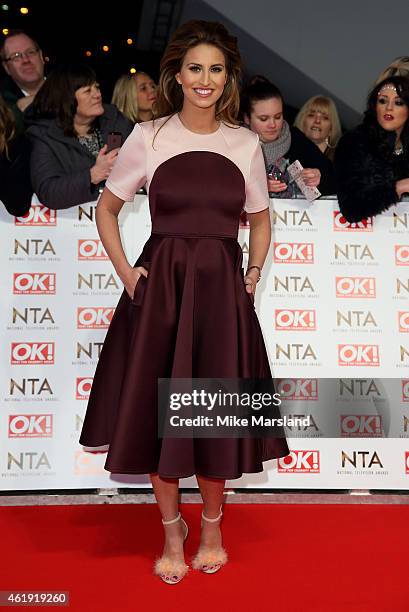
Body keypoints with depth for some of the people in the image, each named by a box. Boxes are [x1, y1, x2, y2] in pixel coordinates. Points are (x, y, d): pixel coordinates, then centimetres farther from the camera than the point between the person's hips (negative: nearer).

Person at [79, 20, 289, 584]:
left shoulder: (246, 143, 7)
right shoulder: (149, 136, 2)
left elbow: (260, 219, 18)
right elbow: (106, 208, 9)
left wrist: (253, 275, 5)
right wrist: (125, 271, -1)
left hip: (222, 288, 1)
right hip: (160, 285, -1)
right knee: (159, 408, 5)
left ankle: (212, 527, 32)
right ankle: (172, 531, 28)